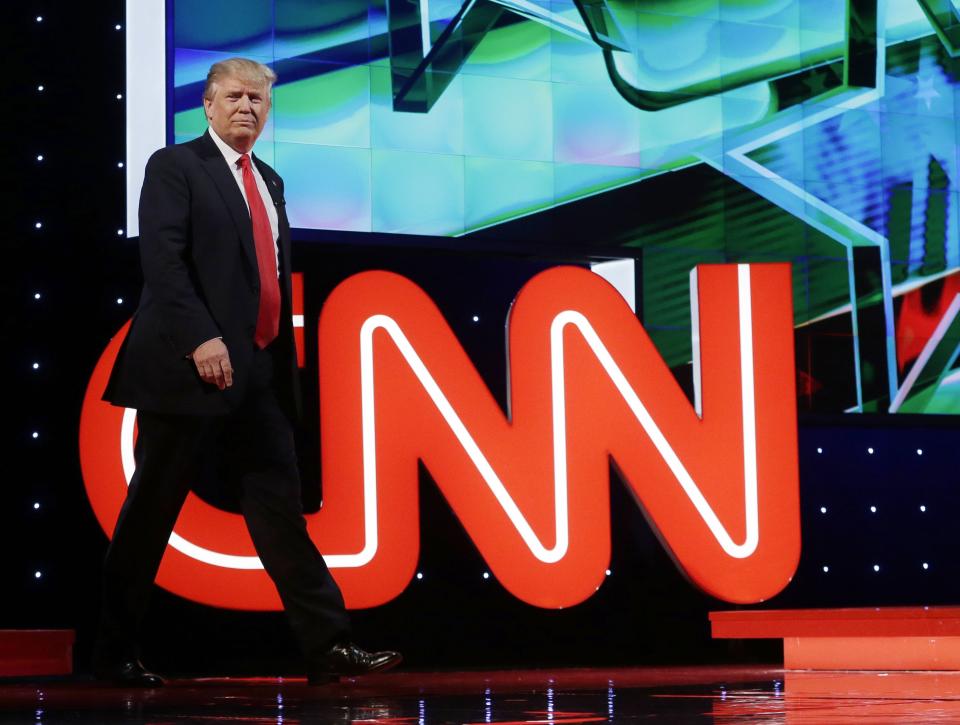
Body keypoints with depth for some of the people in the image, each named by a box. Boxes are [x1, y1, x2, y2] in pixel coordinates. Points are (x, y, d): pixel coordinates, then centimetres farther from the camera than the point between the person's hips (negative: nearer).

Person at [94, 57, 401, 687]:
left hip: (260, 373, 7)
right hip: (193, 367, -7)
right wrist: (201, 338, -25)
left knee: (280, 507, 2)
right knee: (151, 512, 0)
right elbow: (162, 258, -15)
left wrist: (285, 361, 15)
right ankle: (116, 653, 9)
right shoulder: (175, 167, -3)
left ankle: (328, 646, -2)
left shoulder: (269, 182, 20)